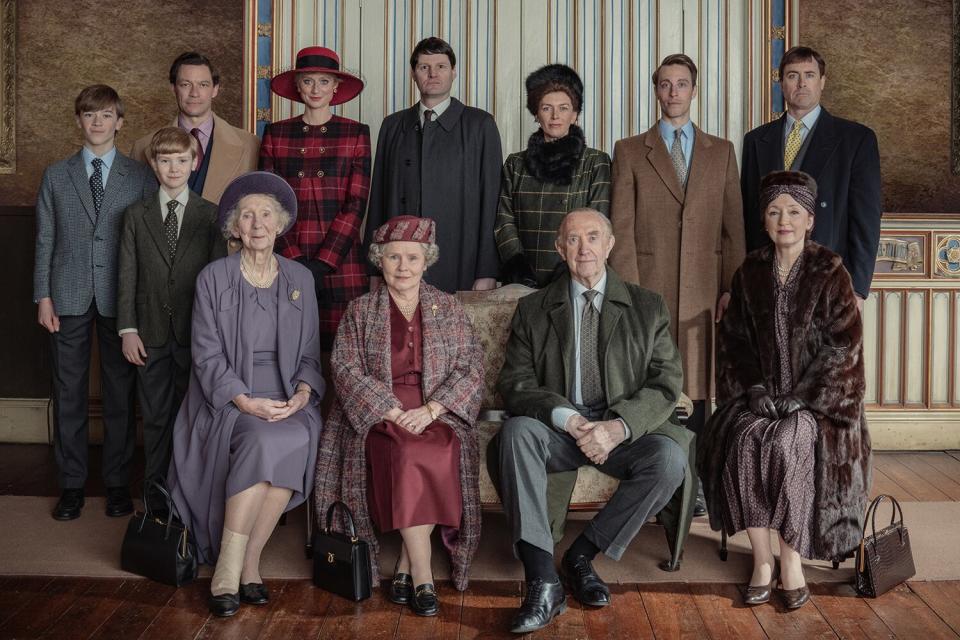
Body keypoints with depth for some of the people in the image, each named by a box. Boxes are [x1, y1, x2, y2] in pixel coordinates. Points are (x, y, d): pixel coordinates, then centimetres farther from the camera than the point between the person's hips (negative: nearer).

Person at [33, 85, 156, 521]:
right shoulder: (56, 176, 9)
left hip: (120, 299, -1)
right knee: (69, 391, 5)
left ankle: (117, 481, 17)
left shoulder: (141, 177, 4)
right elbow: (45, 240, 7)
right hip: (69, 298, 1)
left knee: (120, 392, 5)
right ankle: (71, 484, 16)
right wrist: (43, 296, 0)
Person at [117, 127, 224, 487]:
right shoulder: (136, 215, 7)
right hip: (151, 334, 1)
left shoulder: (210, 215, 2)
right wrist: (128, 329, -3)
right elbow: (127, 275, 4)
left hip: (194, 333, -1)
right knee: (155, 416, 9)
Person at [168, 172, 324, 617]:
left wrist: (302, 391, -7)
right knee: (266, 440, -33)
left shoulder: (300, 278, 11)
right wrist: (246, 402, -17)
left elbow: (310, 353, 13)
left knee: (297, 440, -30)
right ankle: (233, 567, -22)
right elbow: (207, 355, -4)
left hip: (287, 400, 3)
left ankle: (242, 564, -18)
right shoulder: (213, 277, 2)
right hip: (228, 401, -2)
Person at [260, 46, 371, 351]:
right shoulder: (275, 134, 9)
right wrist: (295, 260, -8)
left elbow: (356, 203, -1)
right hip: (287, 261, 1)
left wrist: (322, 262, -10)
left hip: (340, 261, -1)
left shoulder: (357, 133, 5)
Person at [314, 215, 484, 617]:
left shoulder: (448, 309, 13)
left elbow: (471, 368, 4)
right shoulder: (360, 311, 11)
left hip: (438, 413, 1)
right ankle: (421, 574, -25)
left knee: (439, 455, -31)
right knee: (408, 454, -32)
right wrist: (394, 411, -15)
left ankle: (405, 565, -17)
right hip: (378, 414, -1)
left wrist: (430, 410, -13)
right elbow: (347, 369, -1)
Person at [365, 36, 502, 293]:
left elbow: (491, 199, 0)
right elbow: (378, 197, 12)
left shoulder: (480, 124, 4)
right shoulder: (393, 125, 13)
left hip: (460, 269, -2)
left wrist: (487, 272, -7)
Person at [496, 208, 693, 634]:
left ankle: (582, 555, -11)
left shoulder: (648, 308, 8)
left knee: (670, 457, -30)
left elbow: (666, 384, -1)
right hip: (558, 429, 0)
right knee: (517, 430, -32)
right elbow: (514, 383, -1)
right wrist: (567, 419, -20)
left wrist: (618, 427, -20)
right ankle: (542, 583, -32)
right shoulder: (533, 311, 8)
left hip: (625, 431, 0)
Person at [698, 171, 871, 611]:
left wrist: (801, 396, -13)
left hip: (815, 398, -3)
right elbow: (734, 340, 9)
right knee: (744, 439, -28)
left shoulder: (830, 272, -1)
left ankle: (792, 558, -18)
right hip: (760, 394, 3)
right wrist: (754, 388, -6)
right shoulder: (750, 273, 8)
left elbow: (841, 345, -6)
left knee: (787, 443, -32)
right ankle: (762, 559, -20)